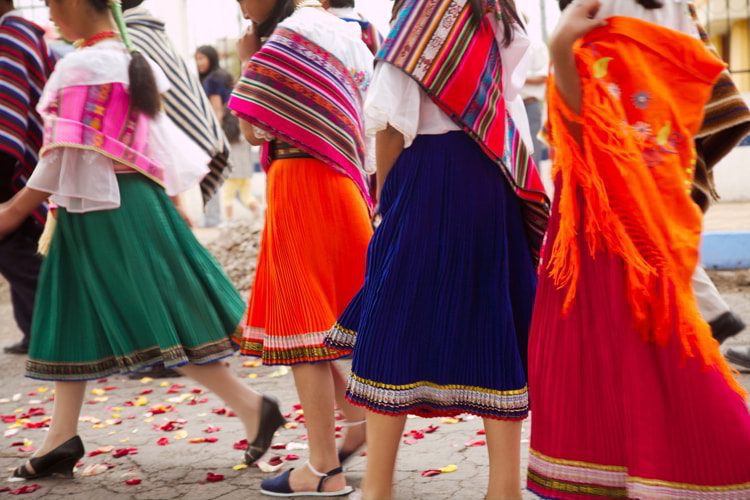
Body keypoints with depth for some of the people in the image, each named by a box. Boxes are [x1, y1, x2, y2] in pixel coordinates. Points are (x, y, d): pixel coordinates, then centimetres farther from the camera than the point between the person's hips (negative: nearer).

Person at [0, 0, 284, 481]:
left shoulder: (81, 68, -16)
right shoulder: (133, 62, 11)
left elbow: (72, 153, -18)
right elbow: (159, 138, 14)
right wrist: (171, 200, 19)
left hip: (105, 210, -10)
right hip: (133, 198, 10)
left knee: (159, 321, -5)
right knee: (72, 322, 13)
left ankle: (251, 405, -1)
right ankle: (62, 437, 17)